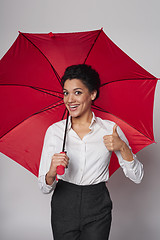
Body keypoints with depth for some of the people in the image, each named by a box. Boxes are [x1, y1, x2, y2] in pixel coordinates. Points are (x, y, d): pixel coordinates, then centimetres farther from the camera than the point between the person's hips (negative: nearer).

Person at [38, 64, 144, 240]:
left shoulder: (110, 129, -5)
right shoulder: (54, 131, -5)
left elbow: (137, 177, -6)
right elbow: (44, 187, -6)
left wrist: (122, 147, -22)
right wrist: (51, 173, -29)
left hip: (97, 207, 0)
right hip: (63, 206, 1)